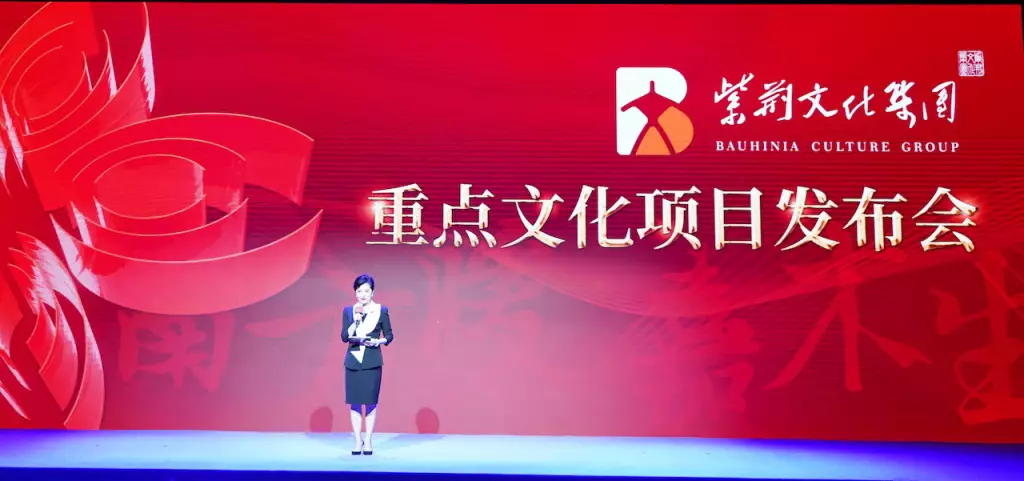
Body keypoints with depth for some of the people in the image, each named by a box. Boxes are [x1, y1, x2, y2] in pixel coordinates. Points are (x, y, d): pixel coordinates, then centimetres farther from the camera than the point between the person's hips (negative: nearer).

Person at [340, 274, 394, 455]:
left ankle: (368, 441, 11)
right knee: (355, 402, 4)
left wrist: (379, 341, -13)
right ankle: (358, 441, 13)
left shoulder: (382, 311, 0)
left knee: (371, 402, 1)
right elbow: (344, 337, -4)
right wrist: (356, 319, -15)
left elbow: (390, 335, 6)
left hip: (373, 362, -1)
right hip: (353, 361, 2)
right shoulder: (348, 311, 3)